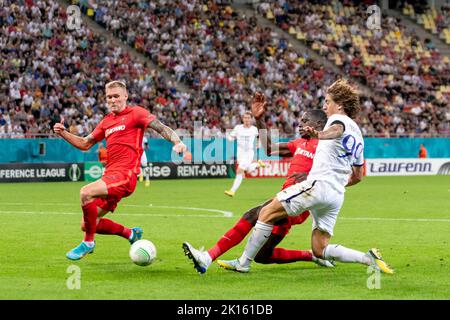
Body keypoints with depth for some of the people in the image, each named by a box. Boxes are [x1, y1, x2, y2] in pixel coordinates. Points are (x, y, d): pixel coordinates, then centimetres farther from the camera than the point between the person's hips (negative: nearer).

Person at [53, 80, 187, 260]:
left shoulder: (135, 113, 2)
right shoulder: (107, 121, 22)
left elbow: (161, 128, -8)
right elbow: (85, 144, 28)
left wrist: (177, 142, -28)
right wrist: (63, 134, 13)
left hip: (125, 174, -8)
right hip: (110, 175, 8)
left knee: (86, 193, -29)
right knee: (87, 225, 5)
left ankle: (88, 243, -13)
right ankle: (131, 233, 24)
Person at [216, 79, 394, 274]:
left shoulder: (338, 119, 1)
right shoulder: (358, 136, 26)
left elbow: (337, 129, -28)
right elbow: (358, 176, 30)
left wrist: (318, 135, -50)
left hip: (318, 184, -8)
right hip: (336, 195, 8)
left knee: (267, 213, -2)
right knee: (320, 250, 9)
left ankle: (243, 263, -5)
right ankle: (369, 258, -5)